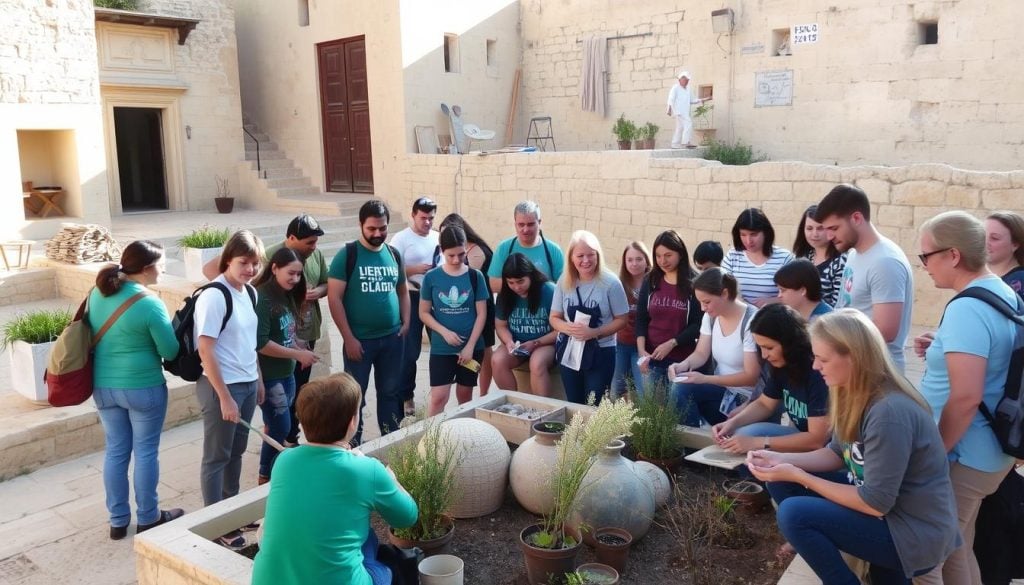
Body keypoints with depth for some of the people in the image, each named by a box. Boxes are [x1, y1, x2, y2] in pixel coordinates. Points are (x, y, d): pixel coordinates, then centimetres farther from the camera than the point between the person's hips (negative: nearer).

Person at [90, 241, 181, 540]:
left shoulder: (97, 293, -1)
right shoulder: (150, 304, -21)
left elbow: (93, 335, 14)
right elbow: (170, 352, -13)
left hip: (103, 386, 6)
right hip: (143, 388, -6)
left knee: (115, 452, 15)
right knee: (145, 452, 8)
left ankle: (118, 521, 26)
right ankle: (148, 518, 21)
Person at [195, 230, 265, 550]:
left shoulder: (250, 292, 5)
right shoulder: (214, 296, -19)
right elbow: (205, 350, -20)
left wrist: (259, 380, 17)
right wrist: (224, 397, -20)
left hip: (248, 383, 8)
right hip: (221, 386, -8)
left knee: (236, 451, 20)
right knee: (217, 456, 7)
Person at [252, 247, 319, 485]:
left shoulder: (287, 296, 7)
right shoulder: (261, 298, -18)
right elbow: (260, 344, -22)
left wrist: (303, 352, -1)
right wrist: (298, 355, -17)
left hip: (287, 374, 8)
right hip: (269, 376, -8)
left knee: (276, 428, 14)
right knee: (280, 428, -2)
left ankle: (271, 472, 26)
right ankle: (265, 477, 16)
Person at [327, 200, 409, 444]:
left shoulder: (394, 254, 6)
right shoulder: (347, 255, -9)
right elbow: (334, 298, -11)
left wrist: (406, 323, 4)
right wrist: (349, 338, -14)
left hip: (392, 337, 4)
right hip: (360, 340, -4)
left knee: (390, 392, 15)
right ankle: (353, 445, 21)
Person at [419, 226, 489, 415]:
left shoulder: (475, 276, -2)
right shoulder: (431, 277, -3)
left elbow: (481, 314, -2)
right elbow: (424, 313, 0)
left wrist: (470, 346, -8)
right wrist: (445, 332, -14)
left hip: (472, 347, 1)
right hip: (441, 348, -1)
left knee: (465, 395, 12)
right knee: (438, 397, -7)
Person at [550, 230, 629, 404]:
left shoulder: (610, 283, -13)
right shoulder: (564, 282, -3)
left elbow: (621, 319, -6)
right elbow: (554, 318, 4)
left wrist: (595, 332, -20)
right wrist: (568, 328, -18)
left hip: (601, 353, -3)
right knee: (573, 405, 15)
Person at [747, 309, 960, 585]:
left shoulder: (889, 412, -29)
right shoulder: (856, 393, -2)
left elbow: (875, 504, -24)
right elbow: (837, 454, 10)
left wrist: (798, 476, -19)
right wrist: (782, 459, -4)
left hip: (914, 532, -9)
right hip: (880, 506, 9)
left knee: (793, 515, -23)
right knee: (781, 484, 0)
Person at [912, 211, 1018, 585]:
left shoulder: (967, 309, -23)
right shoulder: (1006, 294, 8)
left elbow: (966, 396, -29)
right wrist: (942, 350, 7)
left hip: (963, 457, -10)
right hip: (990, 451, 10)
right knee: (955, 550, 22)